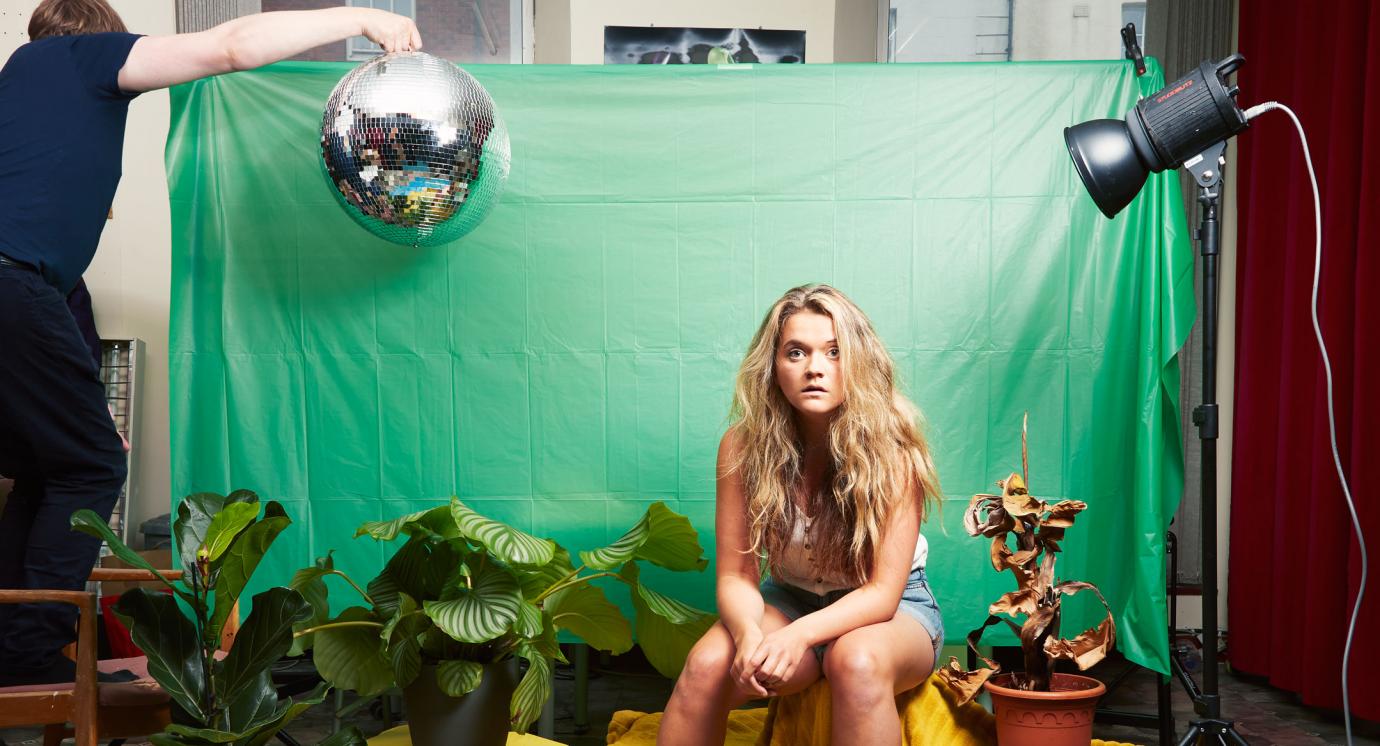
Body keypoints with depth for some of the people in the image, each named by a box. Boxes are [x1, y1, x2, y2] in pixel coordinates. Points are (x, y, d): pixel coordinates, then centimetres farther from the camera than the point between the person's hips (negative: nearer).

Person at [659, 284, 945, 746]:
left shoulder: (891, 448, -21)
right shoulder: (743, 446, -14)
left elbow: (883, 592, -21)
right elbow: (736, 575, -12)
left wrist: (800, 635, -39)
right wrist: (749, 633, -36)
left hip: (891, 607, -2)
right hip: (790, 599, 3)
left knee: (857, 661, -38)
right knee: (706, 666, -27)